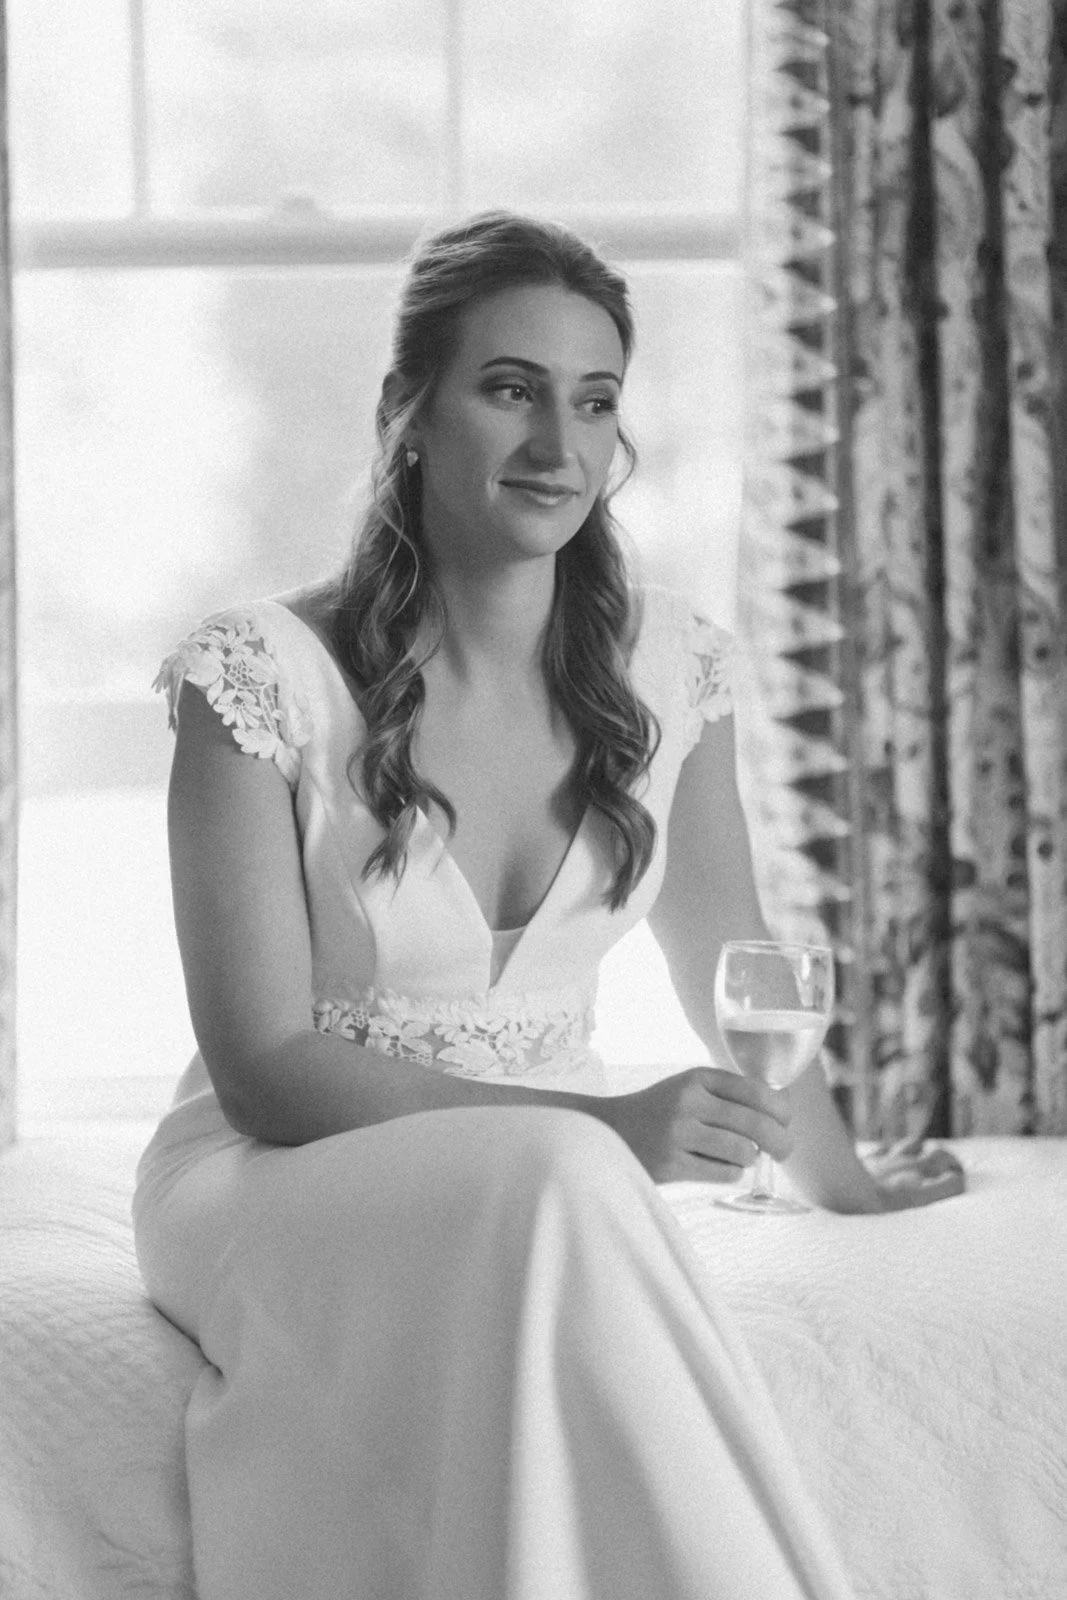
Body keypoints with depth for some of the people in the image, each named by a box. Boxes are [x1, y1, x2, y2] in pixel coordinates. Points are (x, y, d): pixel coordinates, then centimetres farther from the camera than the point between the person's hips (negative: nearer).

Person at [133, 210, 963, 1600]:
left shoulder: (665, 666, 2)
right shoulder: (264, 678, -13)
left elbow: (725, 957, 18)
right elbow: (263, 1066, -15)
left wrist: (839, 1176, 25)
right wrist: (601, 1124, -23)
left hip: (546, 1196, 3)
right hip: (283, 1180, -3)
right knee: (559, 1184, -36)